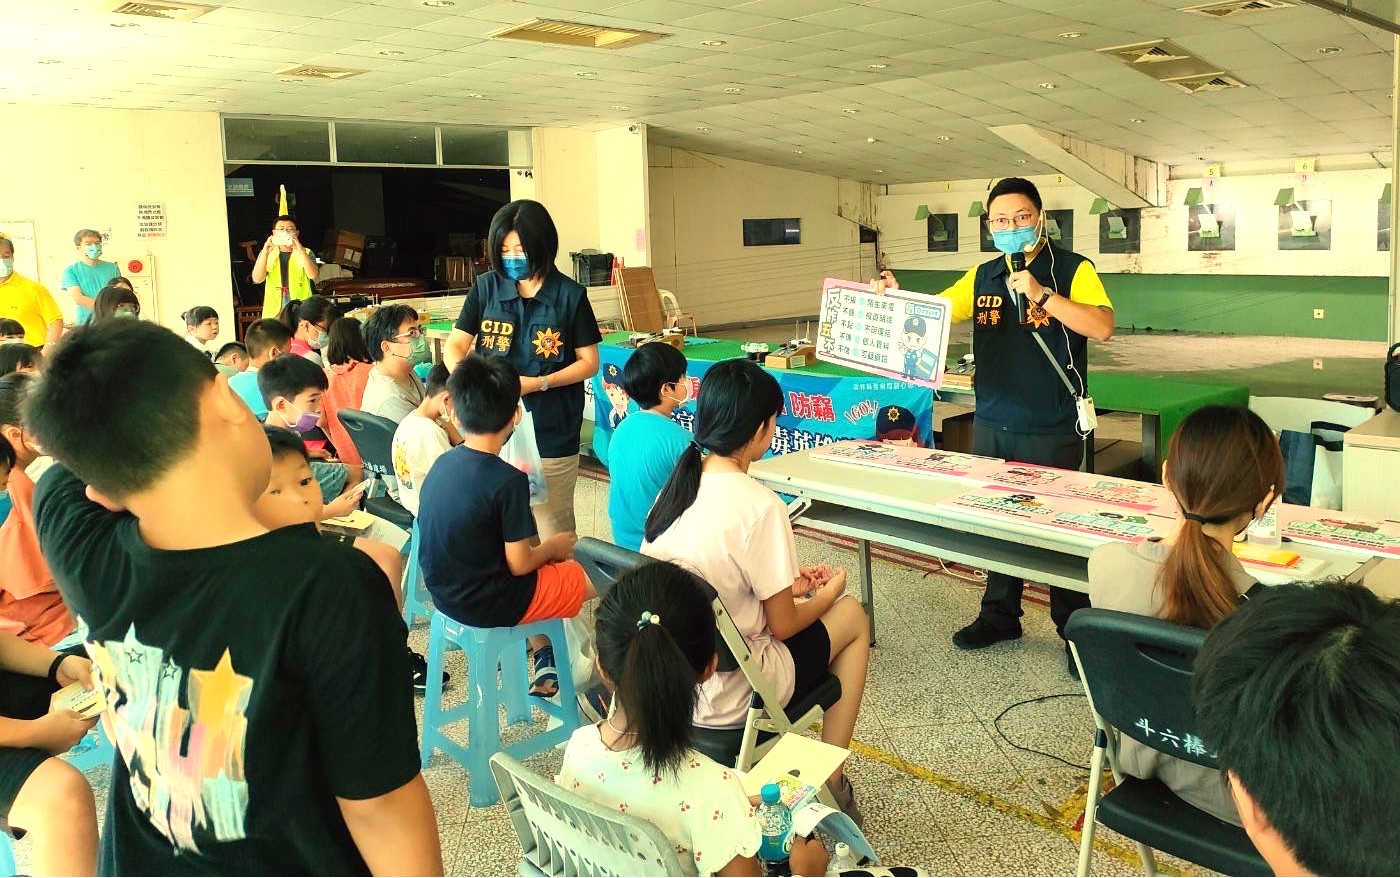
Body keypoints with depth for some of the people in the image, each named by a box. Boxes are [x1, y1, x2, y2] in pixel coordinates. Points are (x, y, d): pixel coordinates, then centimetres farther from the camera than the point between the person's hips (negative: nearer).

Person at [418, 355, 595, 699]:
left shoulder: (442, 463, -2)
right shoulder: (508, 480, -24)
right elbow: (519, 564, -19)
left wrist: (542, 547, 13)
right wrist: (553, 547, 2)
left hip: (446, 593, 7)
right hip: (489, 606, -7)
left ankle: (543, 658, 31)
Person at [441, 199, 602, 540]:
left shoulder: (570, 296, -3)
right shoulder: (486, 288, 4)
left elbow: (589, 362, 0)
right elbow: (454, 345, 6)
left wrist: (539, 383, -15)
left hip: (551, 435, -2)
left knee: (553, 530, 6)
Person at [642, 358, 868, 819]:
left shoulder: (675, 486, -1)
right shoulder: (759, 506, -23)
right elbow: (783, 625, -12)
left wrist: (787, 584, 15)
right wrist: (827, 594, 7)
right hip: (725, 699, -6)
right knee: (853, 615, 14)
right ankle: (829, 786, 22)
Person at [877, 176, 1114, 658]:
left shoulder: (1072, 269, -7)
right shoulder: (982, 276, 9)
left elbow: (1102, 327, -20)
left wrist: (1041, 295, -27)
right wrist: (896, 296, -7)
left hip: (1051, 431, -5)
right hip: (991, 425, 5)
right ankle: (999, 615, 31)